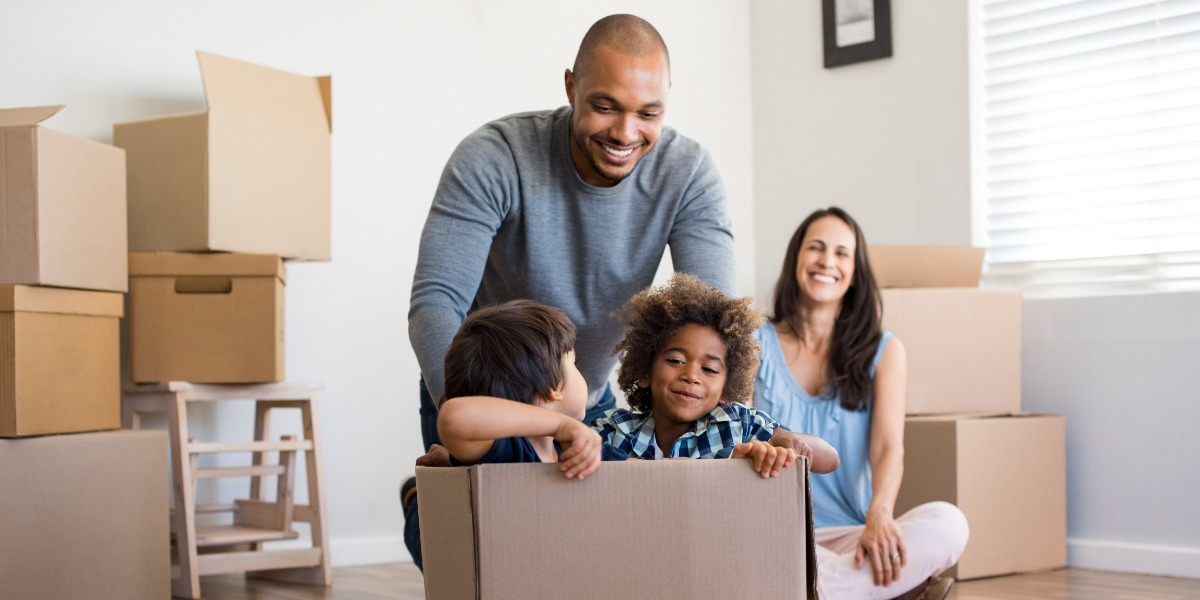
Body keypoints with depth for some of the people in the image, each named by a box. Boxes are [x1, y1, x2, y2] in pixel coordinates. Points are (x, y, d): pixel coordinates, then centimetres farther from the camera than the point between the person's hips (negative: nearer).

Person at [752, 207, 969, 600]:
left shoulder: (883, 352, 12)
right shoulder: (755, 343, 10)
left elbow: (889, 446, -1)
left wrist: (879, 516, -23)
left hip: (848, 534, 1)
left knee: (948, 524, -28)